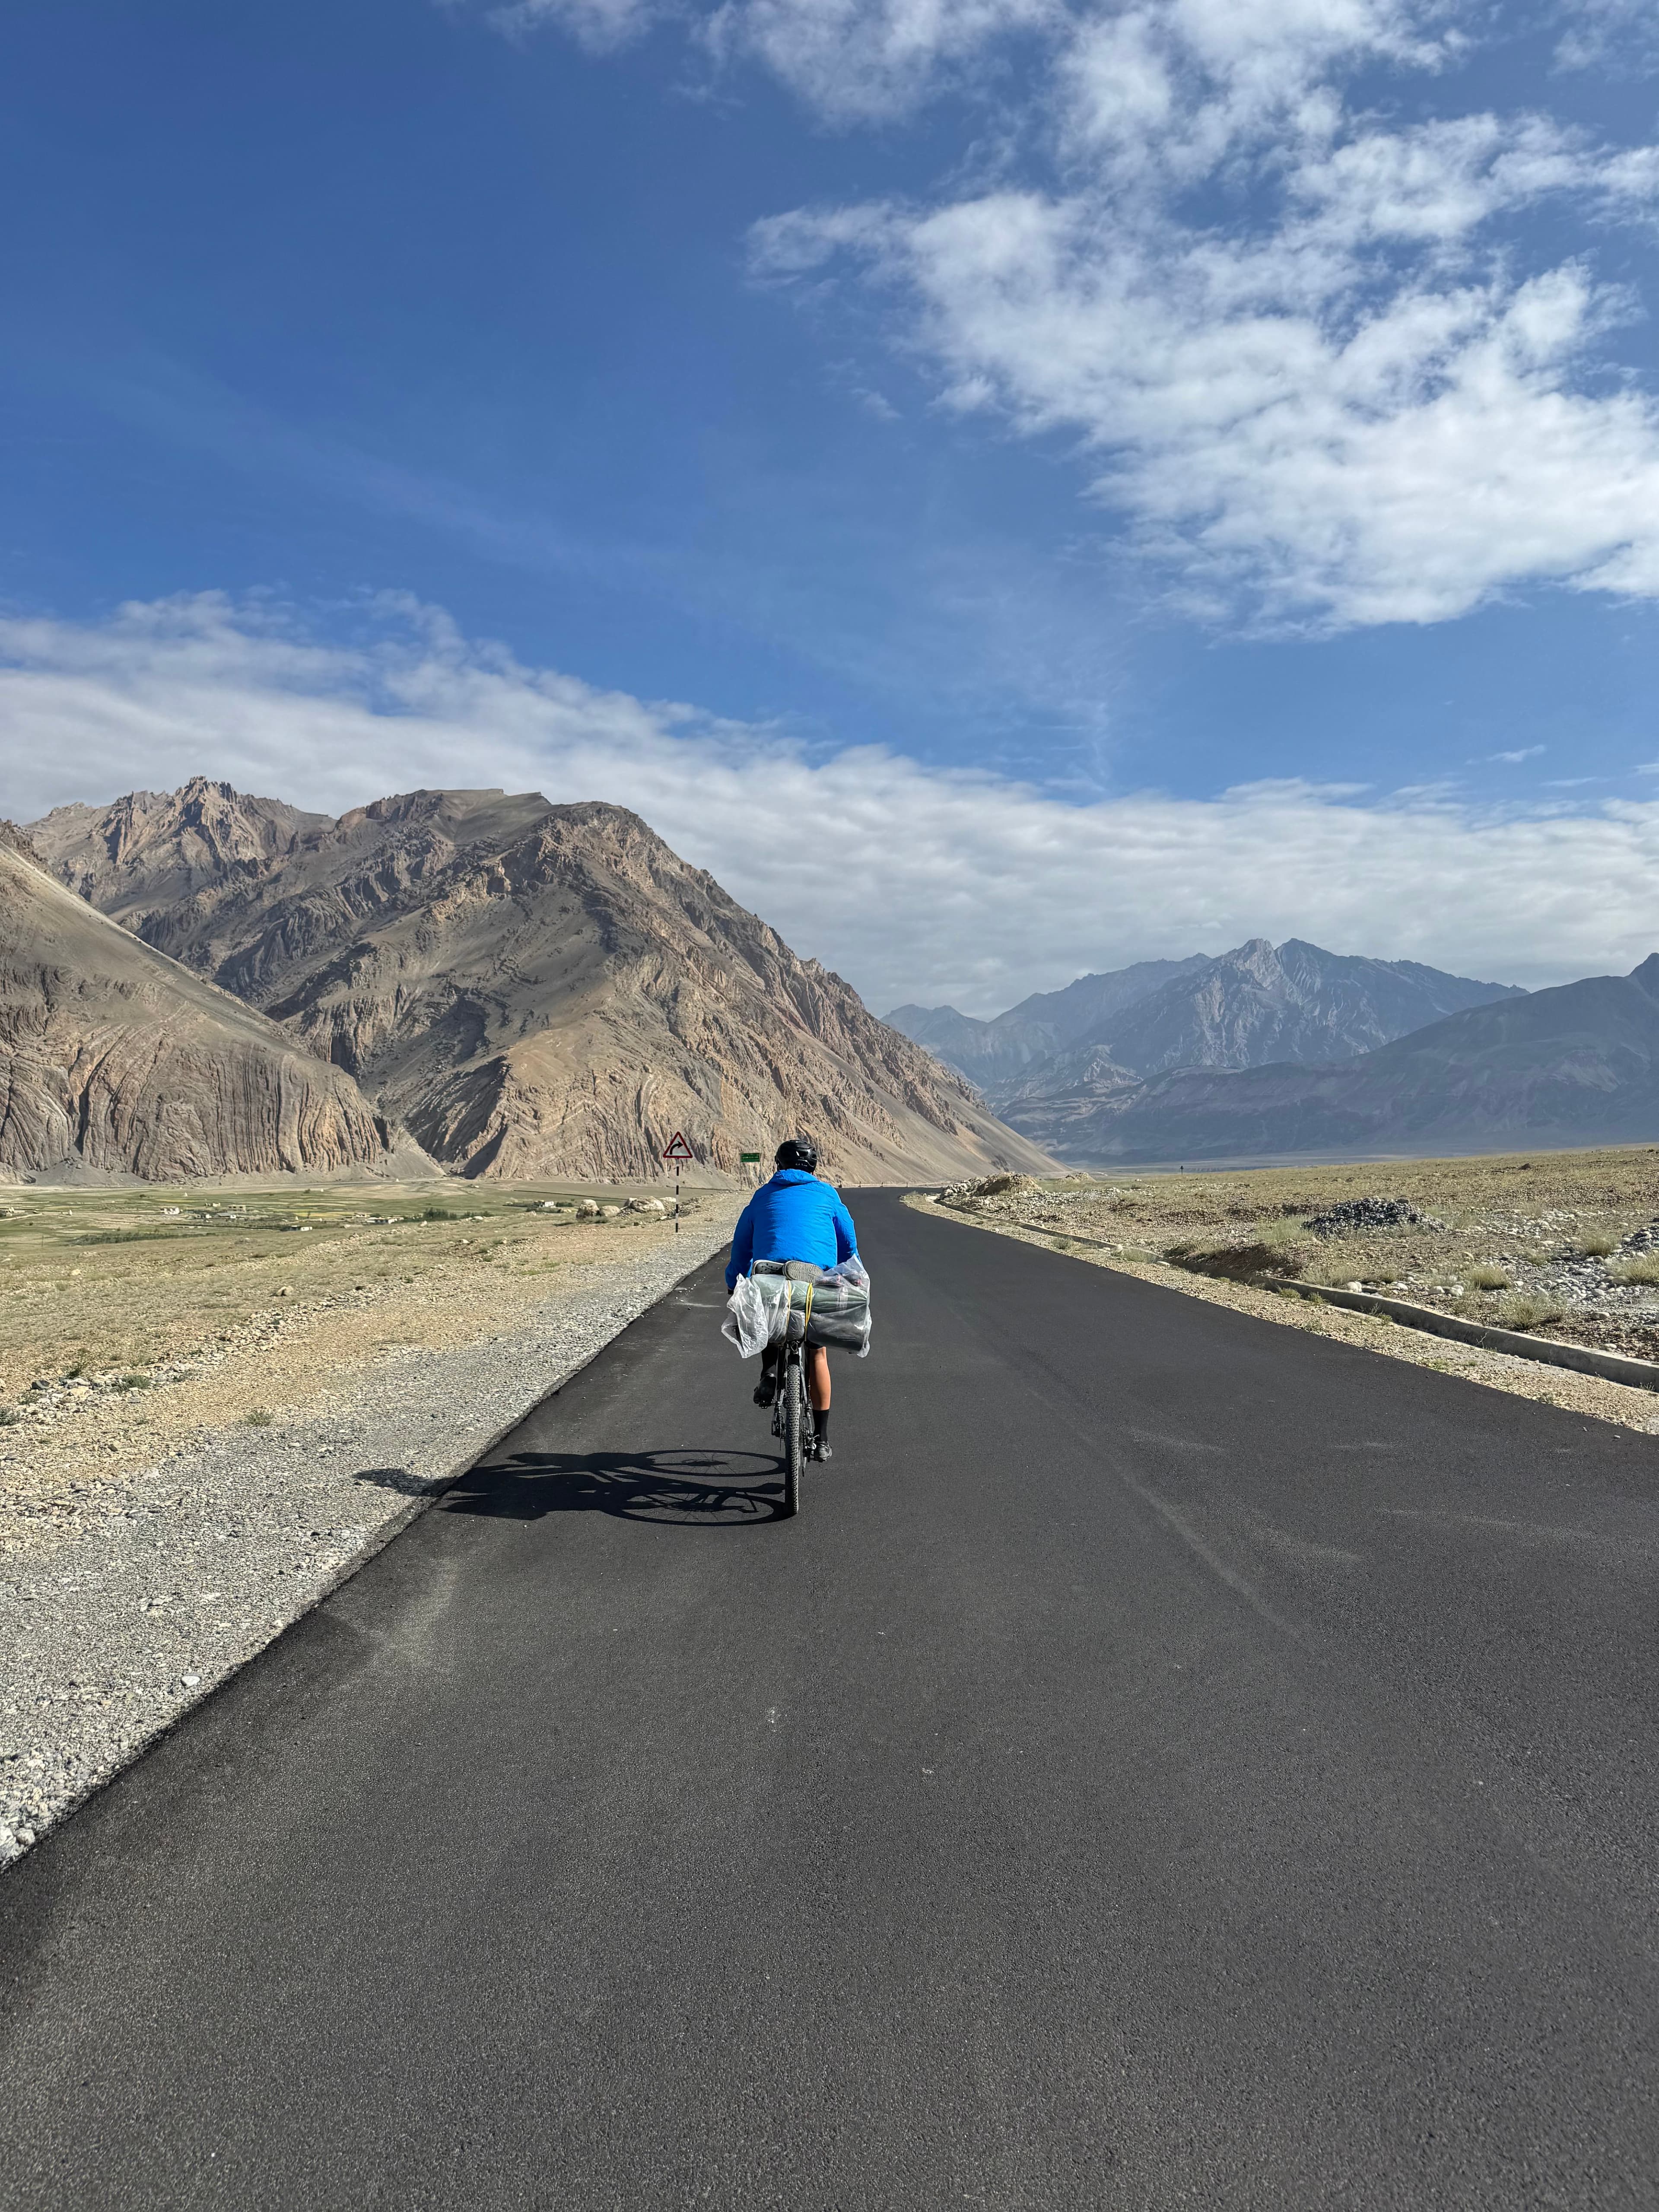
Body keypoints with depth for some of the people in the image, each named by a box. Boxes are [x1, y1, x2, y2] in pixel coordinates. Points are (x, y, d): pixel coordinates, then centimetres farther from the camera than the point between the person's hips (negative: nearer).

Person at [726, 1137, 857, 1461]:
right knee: (817, 1353, 15)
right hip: (819, 1276, 0)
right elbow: (849, 1244, 23)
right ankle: (821, 1440, 17)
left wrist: (734, 1286, 32)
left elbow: (741, 1244, 23)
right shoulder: (826, 1194, 21)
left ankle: (770, 1371, 1)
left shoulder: (763, 1195, 23)